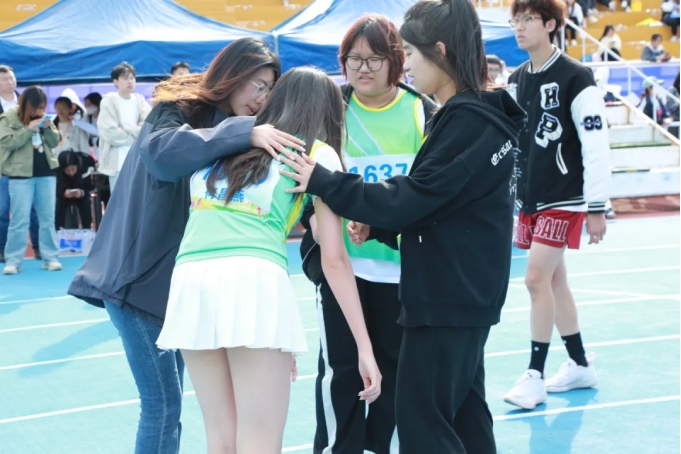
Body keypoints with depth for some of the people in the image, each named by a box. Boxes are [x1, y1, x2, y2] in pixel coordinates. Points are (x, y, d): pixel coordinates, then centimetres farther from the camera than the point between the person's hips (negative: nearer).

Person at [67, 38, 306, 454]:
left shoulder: (226, 128, 13)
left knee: (168, 402, 13)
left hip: (174, 279, 8)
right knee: (163, 404, -8)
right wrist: (244, 133, -37)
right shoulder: (177, 110, -10)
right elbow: (160, 151, -34)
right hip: (138, 277, -8)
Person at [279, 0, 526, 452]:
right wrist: (378, 225, 2)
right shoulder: (477, 114, 11)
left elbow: (412, 198, -21)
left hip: (447, 297, -10)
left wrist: (322, 181, -16)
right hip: (464, 293, 10)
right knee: (464, 416, 15)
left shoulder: (468, 121, -18)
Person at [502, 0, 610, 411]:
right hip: (530, 198, 7)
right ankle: (580, 365, 25)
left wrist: (597, 207, -15)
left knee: (537, 279, -11)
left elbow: (596, 145, -15)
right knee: (555, 281, 12)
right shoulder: (516, 80, 7)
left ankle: (535, 376, -3)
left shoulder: (575, 77, -14)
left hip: (564, 199, -7)